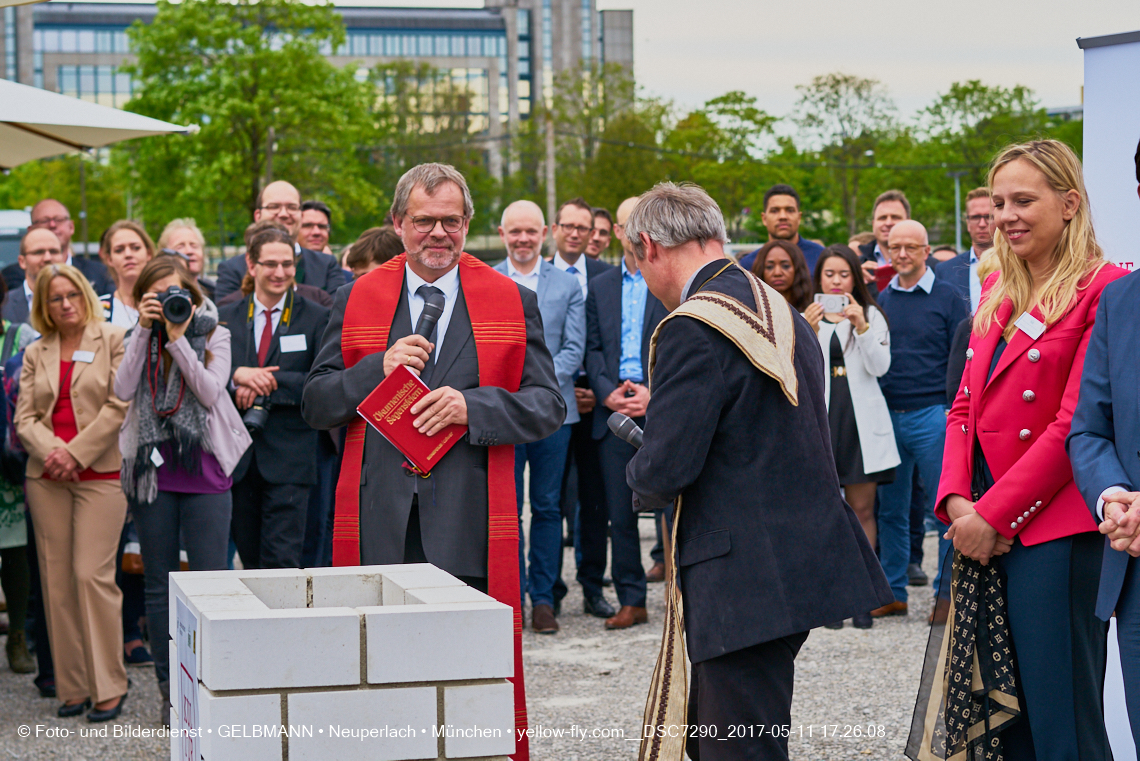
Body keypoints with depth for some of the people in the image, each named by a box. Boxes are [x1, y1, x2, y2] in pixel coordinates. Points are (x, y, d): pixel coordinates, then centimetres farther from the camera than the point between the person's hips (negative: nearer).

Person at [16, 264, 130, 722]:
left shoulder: (114, 340, 4)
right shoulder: (36, 354, 15)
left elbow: (119, 406, -5)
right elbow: (24, 417, 9)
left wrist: (76, 453, -10)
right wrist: (50, 452, -10)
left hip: (100, 473, -4)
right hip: (46, 477, 4)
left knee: (92, 574, -11)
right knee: (56, 579, 3)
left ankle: (109, 687, -4)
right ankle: (72, 687, 10)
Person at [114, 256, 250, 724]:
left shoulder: (213, 335, 2)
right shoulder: (141, 338, 7)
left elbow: (210, 392, -12)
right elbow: (123, 390, -9)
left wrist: (179, 339, -15)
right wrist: (145, 330, -11)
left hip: (203, 473, -2)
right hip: (152, 473, 2)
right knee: (158, 585, 7)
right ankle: (169, 689, 15)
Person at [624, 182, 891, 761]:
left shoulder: (692, 329, -16)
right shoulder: (782, 311, 13)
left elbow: (664, 470, -19)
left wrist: (639, 477, 4)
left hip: (746, 579, -9)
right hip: (803, 556, 9)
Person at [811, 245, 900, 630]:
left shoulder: (871, 316, 10)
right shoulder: (804, 318, 9)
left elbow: (880, 367, -2)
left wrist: (861, 326, -14)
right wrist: (809, 334, -17)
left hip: (861, 419, 1)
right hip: (821, 415, 0)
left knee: (862, 509, 1)